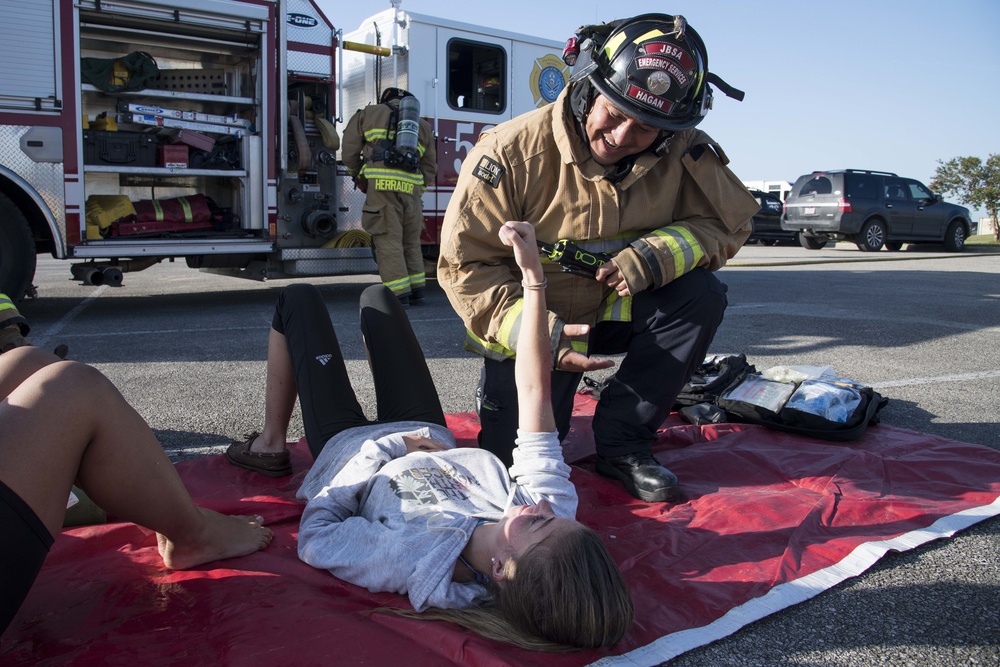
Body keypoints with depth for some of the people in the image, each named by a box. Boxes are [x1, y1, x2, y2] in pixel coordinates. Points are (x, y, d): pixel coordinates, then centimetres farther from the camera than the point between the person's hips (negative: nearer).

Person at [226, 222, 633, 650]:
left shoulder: (415, 561, -47)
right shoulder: (554, 511, -36)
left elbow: (314, 538, -31)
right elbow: (535, 392, -31)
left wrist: (380, 447, -25)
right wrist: (534, 276, -31)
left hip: (347, 446, -3)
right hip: (429, 437, 4)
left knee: (298, 298, 7)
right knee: (376, 295, 18)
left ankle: (272, 444, 30)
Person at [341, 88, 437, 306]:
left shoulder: (368, 113, 18)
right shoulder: (423, 126, 26)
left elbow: (349, 152, 15)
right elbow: (430, 167, 23)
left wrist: (358, 174, 31)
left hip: (382, 183, -3)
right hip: (412, 188, 4)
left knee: (388, 239, -2)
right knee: (411, 240, 16)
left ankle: (399, 293, -5)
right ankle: (417, 288, 18)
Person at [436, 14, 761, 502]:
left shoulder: (683, 153, -14)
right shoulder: (510, 152, -22)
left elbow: (730, 222, -6)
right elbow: (465, 264, -19)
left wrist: (657, 255, -27)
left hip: (616, 311, 3)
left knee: (701, 295, -24)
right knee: (516, 457, -10)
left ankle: (622, 442, -10)